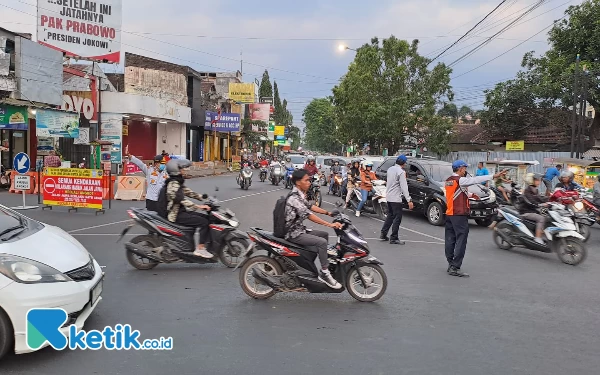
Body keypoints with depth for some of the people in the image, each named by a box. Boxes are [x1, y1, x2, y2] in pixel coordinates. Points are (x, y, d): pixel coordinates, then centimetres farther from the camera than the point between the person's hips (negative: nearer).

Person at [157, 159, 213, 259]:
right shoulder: (173, 184, -19)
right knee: (204, 222, -19)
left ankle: (205, 245, 8)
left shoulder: (177, 182, 13)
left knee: (205, 217, 8)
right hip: (175, 215, -10)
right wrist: (198, 206, -35)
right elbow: (181, 199, -30)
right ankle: (200, 249, -15)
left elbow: (187, 191, 17)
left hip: (180, 211, 10)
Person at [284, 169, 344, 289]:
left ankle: (326, 262, 22)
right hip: (294, 233, -10)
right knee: (322, 242, -23)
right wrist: (330, 224, -33)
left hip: (299, 230, 10)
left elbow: (310, 206, 17)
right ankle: (324, 273, -15)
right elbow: (309, 215, -30)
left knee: (324, 234, 16)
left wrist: (328, 213, 10)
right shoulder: (294, 198, -23)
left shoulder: (300, 195, 9)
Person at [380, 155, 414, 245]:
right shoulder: (401, 172, -15)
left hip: (388, 196, 9)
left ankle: (383, 234, 20)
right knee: (397, 217, -3)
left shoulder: (390, 169, 10)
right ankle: (393, 238, -3)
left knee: (390, 216, 18)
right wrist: (409, 200, -22)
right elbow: (404, 187, -20)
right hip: (396, 198, -8)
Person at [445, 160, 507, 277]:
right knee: (460, 241, -6)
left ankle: (450, 265, 21)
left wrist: (470, 194, 30)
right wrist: (494, 176, -23)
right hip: (460, 215, -9)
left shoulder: (448, 181, 12)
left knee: (450, 240, 13)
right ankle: (455, 268, -7)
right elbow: (476, 180, -21)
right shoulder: (460, 180, -14)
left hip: (449, 214, 9)